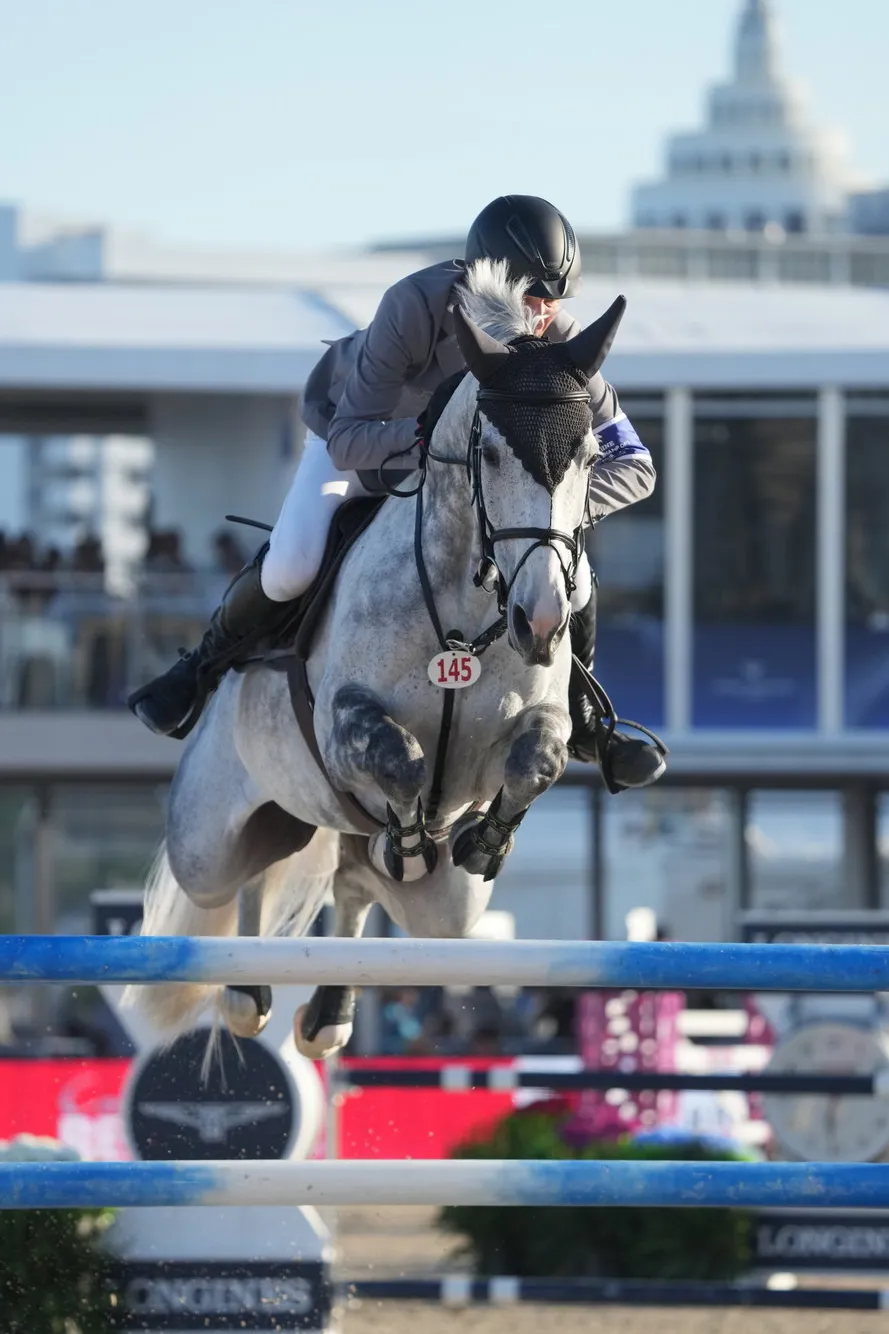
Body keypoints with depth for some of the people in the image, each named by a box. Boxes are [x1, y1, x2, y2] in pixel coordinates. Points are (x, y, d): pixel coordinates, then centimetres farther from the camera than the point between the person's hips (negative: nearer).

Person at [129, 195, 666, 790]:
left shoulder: (560, 339, -32)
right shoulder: (417, 306, -40)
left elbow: (633, 466, -29)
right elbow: (348, 441, -39)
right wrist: (425, 435, -58)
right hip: (360, 426, -2)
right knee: (291, 568, -22)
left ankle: (580, 720, 16)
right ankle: (205, 667, 10)